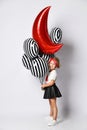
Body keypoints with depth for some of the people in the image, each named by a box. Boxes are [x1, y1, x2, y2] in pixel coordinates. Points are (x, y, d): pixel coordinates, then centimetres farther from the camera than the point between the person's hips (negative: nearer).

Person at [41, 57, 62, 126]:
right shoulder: (49, 71, 10)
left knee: (54, 105, -5)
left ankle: (54, 120, -2)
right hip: (49, 89, 10)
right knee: (51, 104, 21)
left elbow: (51, 82, -22)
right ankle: (51, 116, 36)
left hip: (52, 89, -10)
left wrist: (44, 85, -13)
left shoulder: (54, 72, -17)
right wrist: (44, 85, 5)